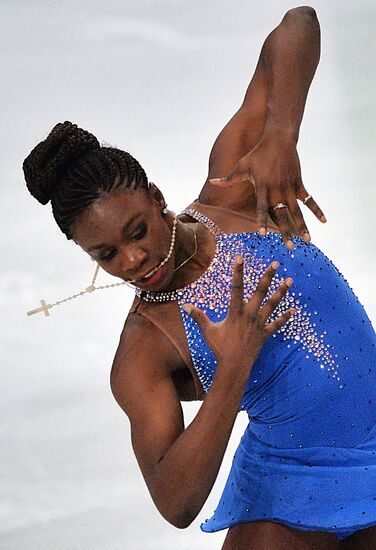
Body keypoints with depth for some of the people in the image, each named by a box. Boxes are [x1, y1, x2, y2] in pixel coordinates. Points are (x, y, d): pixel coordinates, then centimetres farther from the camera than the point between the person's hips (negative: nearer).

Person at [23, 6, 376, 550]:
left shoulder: (228, 193, -8)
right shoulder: (140, 357, -15)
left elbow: (299, 24, -6)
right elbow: (176, 504, -26)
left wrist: (279, 137, -24)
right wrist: (232, 371, -32)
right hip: (293, 493, -2)